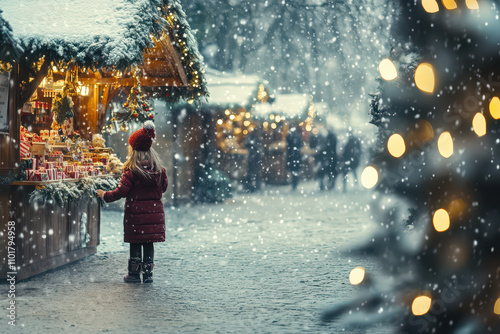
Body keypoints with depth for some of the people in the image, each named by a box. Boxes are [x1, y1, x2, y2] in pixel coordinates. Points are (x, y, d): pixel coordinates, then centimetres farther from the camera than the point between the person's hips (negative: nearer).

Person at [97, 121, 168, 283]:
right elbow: (164, 186, 13)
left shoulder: (132, 171, -14)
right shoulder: (159, 169, 1)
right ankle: (148, 274, 11)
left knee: (135, 244, 6)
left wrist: (105, 195, 1)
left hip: (136, 212, -4)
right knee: (149, 244, 9)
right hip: (154, 212, 4)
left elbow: (121, 191, -14)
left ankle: (134, 274, 12)